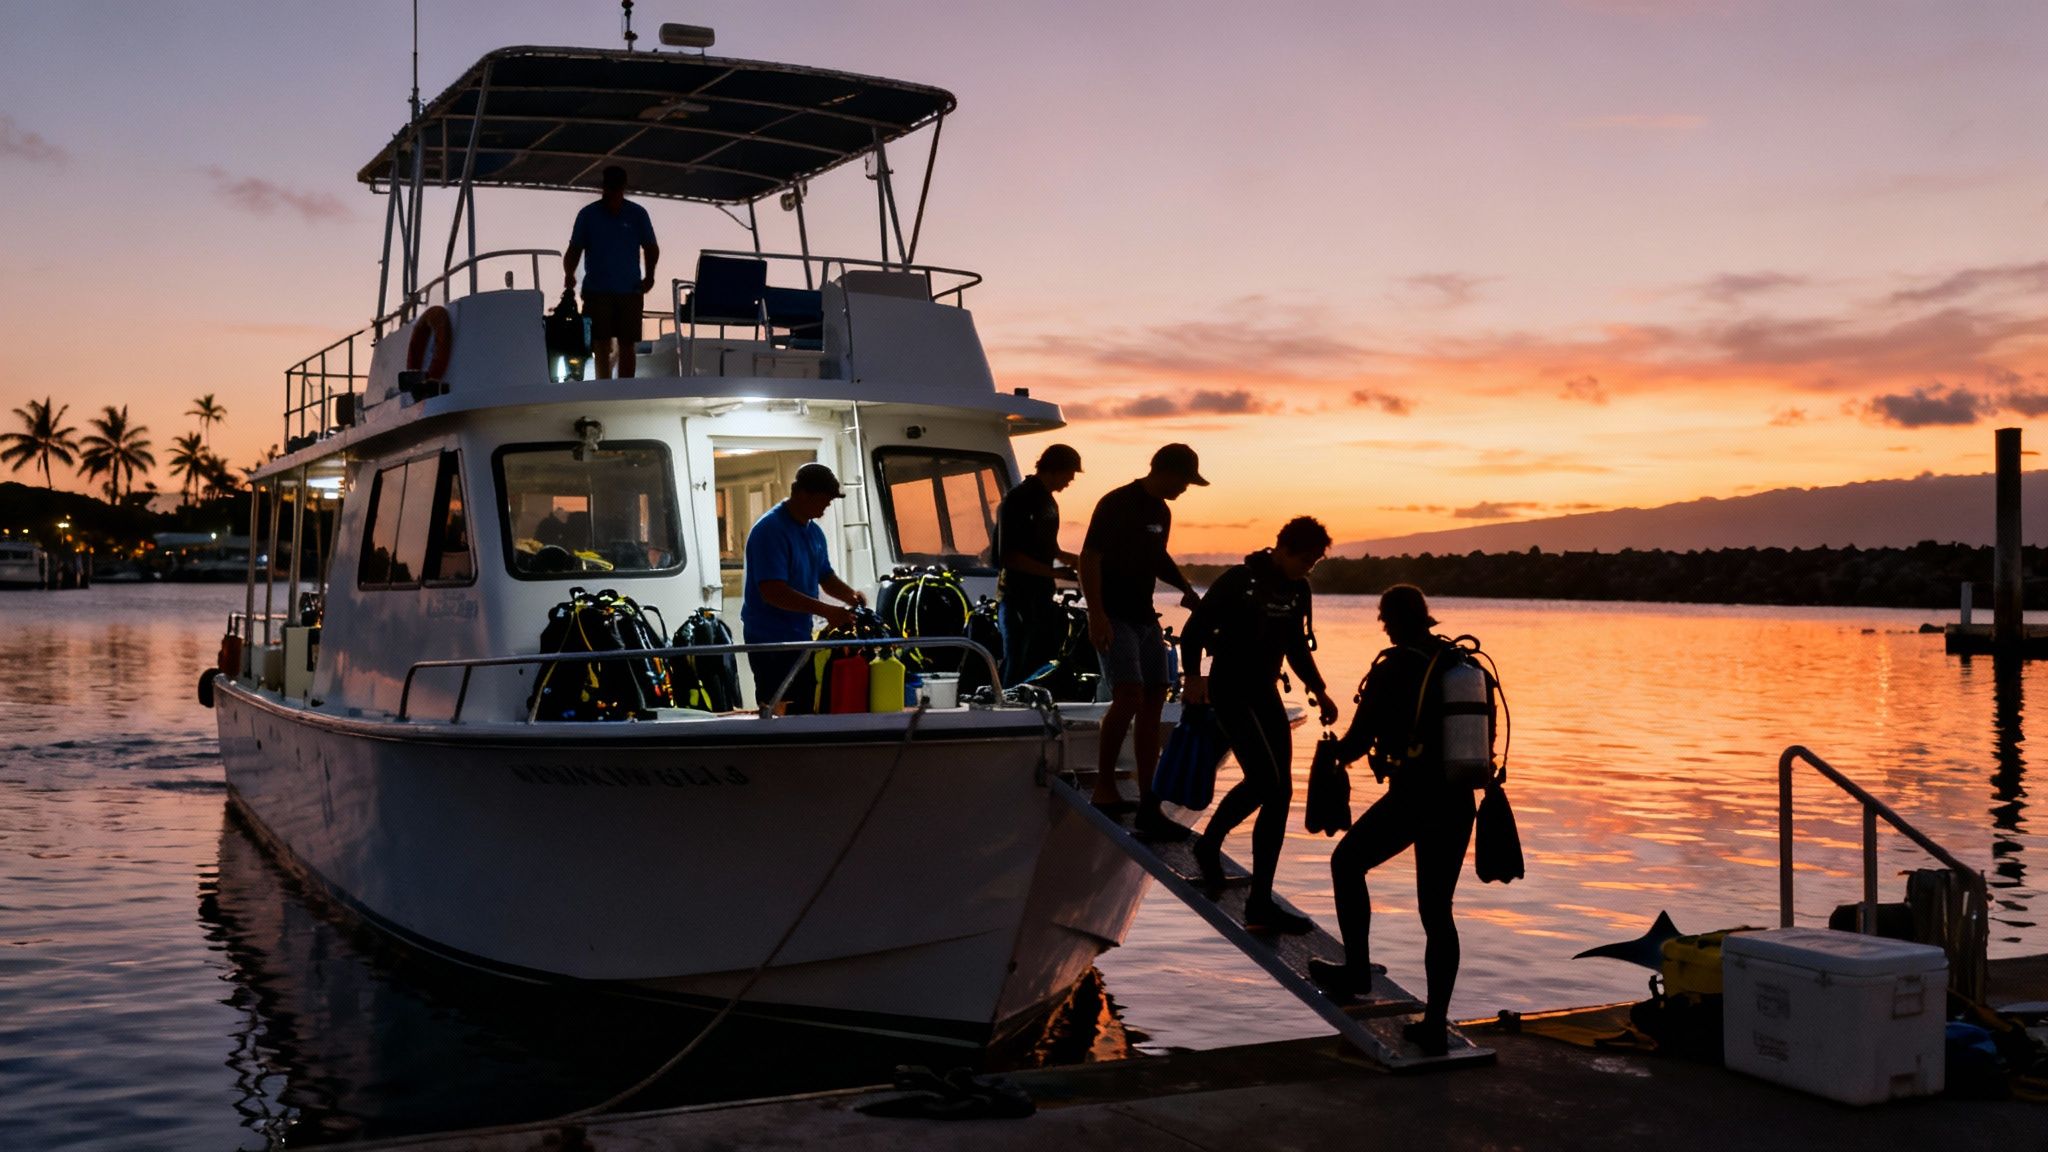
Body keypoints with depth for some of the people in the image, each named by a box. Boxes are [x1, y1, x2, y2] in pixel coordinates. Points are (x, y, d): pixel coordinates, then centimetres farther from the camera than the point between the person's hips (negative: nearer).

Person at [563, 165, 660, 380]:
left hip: (630, 291, 1)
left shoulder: (637, 214, 5)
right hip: (597, 290, -1)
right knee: (601, 345, -5)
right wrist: (569, 274, -13)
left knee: (627, 345, 3)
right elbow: (574, 250, 5)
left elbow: (651, 248, 11)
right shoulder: (588, 214, 4)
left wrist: (649, 275, -5)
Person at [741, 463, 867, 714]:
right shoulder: (770, 529, -17)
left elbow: (826, 577, 23)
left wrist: (850, 595, 0)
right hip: (771, 643, -9)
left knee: (805, 712, 14)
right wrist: (826, 611, -27)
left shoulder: (814, 532, 12)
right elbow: (773, 592, -25)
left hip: (800, 638, 9)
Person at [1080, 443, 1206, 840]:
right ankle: (1104, 787, -7)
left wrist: (1187, 589, 14)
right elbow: (1089, 558, -16)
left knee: (1153, 701, 5)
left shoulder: (1161, 512, 13)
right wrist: (1096, 614, -24)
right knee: (1129, 695, -20)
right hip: (1114, 618, -9)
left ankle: (1148, 804, 9)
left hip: (1145, 618, 9)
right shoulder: (1116, 505, -12)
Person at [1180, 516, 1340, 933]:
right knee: (1265, 782, -18)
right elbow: (1194, 629, -11)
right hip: (1230, 692, -7)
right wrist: (1192, 676, -24)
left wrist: (1318, 690, 10)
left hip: (1265, 693, 7)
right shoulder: (1239, 581, -13)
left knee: (1279, 791, 5)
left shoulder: (1297, 590, 7)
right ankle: (1210, 843, 2)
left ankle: (1260, 902, 16)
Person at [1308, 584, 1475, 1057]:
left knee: (1347, 863, 20)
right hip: (1457, 801, 5)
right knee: (1437, 911, 10)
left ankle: (1357, 970, 24)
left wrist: (1334, 752, 14)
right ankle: (1435, 1023, 7)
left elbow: (1360, 739, -7)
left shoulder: (1393, 669, -9)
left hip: (1411, 797, -5)